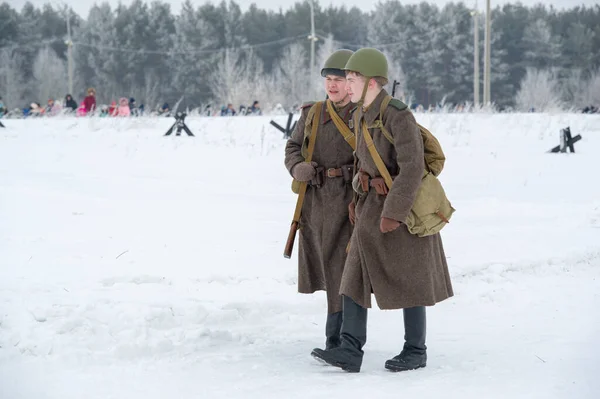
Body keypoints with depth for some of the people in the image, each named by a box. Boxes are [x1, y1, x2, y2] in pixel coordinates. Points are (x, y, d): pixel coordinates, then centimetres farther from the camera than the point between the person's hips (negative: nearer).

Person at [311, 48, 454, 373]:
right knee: (355, 275, -2)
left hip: (404, 208, -8)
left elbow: (412, 167, -25)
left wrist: (394, 211, -25)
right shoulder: (360, 116, 8)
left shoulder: (398, 116, -20)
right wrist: (362, 187, 14)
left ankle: (415, 351, 15)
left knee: (408, 280, 3)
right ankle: (350, 351, -4)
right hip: (372, 205, 8)